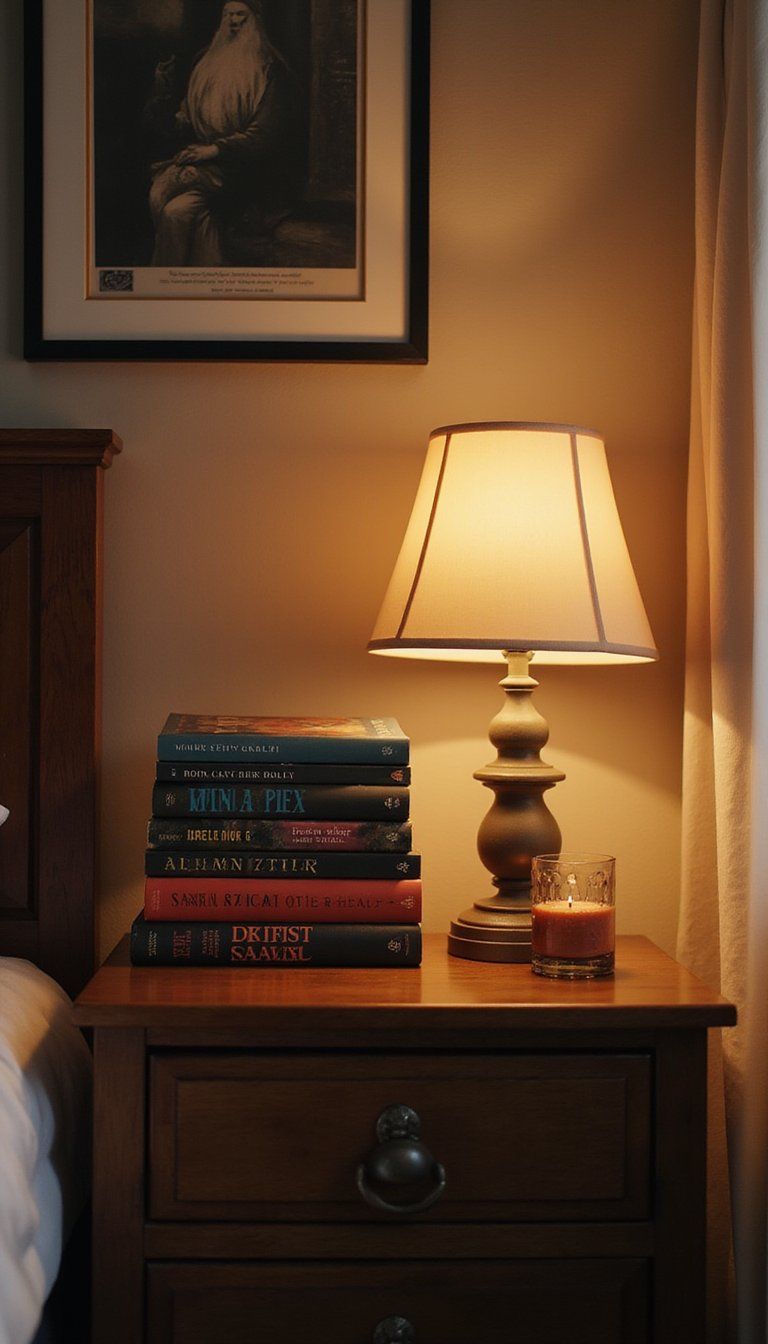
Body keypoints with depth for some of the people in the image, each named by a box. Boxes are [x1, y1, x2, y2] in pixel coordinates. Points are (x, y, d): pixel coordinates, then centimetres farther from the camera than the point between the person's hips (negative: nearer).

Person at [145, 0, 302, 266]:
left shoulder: (267, 70, 0)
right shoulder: (207, 65, 19)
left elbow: (266, 133, -9)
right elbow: (182, 127, 19)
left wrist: (216, 149, -16)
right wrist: (163, 94, 0)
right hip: (203, 161, 6)